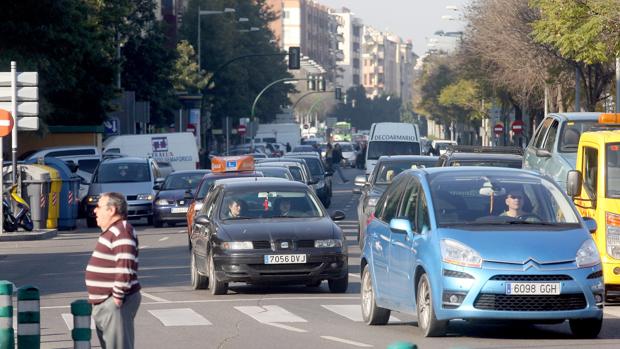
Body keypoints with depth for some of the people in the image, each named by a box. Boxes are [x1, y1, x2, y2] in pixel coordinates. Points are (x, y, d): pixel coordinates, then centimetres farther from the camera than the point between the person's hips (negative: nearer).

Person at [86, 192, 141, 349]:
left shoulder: (121, 232, -17)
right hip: (104, 303, 11)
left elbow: (125, 267, -27)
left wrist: (118, 295, -22)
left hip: (114, 303, -11)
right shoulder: (112, 230, 17)